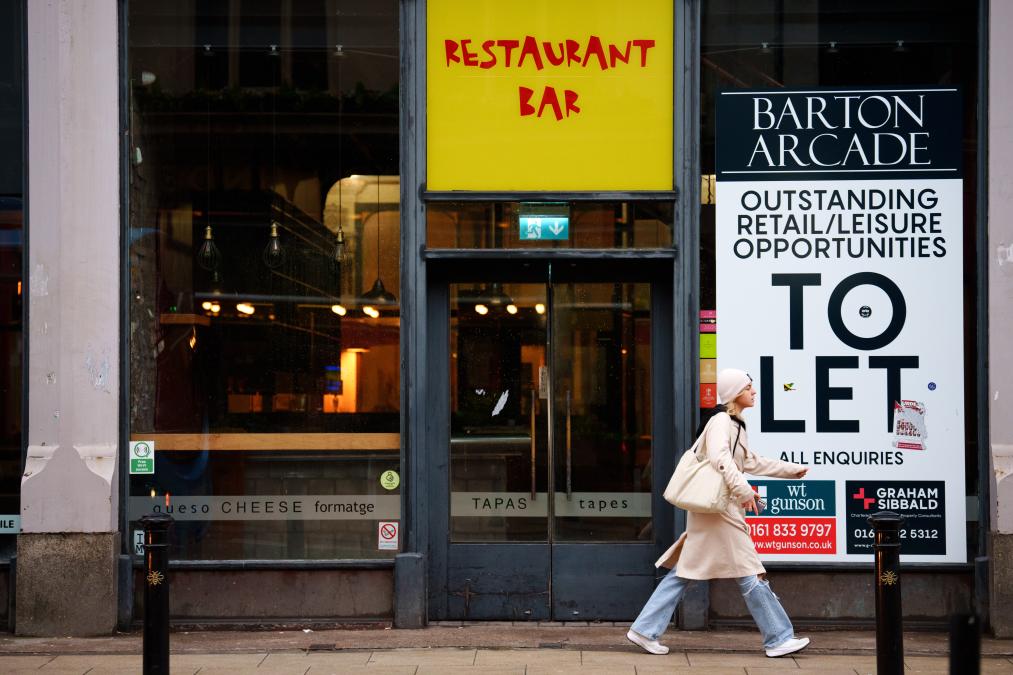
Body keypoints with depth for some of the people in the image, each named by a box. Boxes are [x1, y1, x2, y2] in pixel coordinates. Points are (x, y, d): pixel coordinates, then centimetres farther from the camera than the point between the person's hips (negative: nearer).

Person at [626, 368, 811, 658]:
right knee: (750, 572, -2)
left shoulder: (737, 425, 19)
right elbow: (719, 457, -30)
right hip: (716, 507, -10)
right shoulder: (722, 421, -12)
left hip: (725, 507, 10)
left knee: (684, 572, 10)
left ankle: (645, 630, 11)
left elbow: (751, 462, 31)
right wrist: (743, 489, -38)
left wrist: (793, 470, 36)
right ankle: (778, 639, 6)